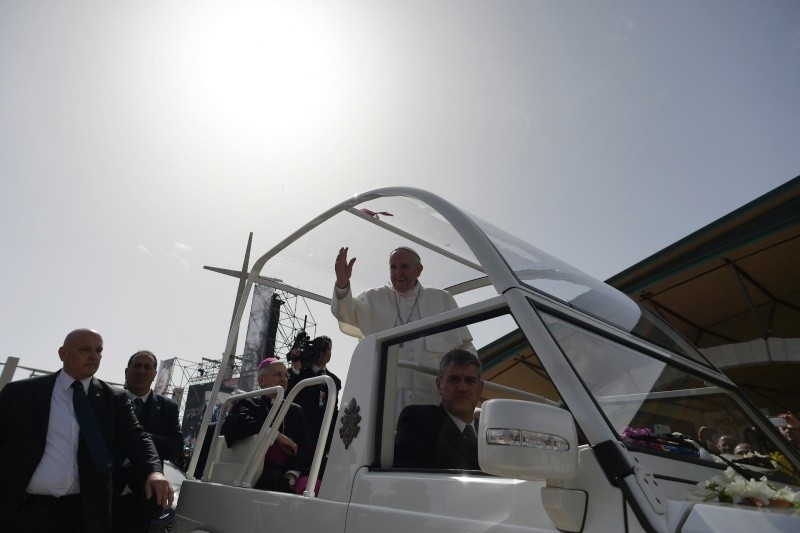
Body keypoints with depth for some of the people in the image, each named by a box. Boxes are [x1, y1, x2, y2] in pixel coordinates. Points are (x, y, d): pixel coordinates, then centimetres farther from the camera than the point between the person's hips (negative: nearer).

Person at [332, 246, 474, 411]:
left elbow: (464, 346, 16)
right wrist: (342, 283, -22)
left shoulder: (443, 300, 16)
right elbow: (346, 314, -3)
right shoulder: (375, 299, 15)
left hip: (431, 396, 1)